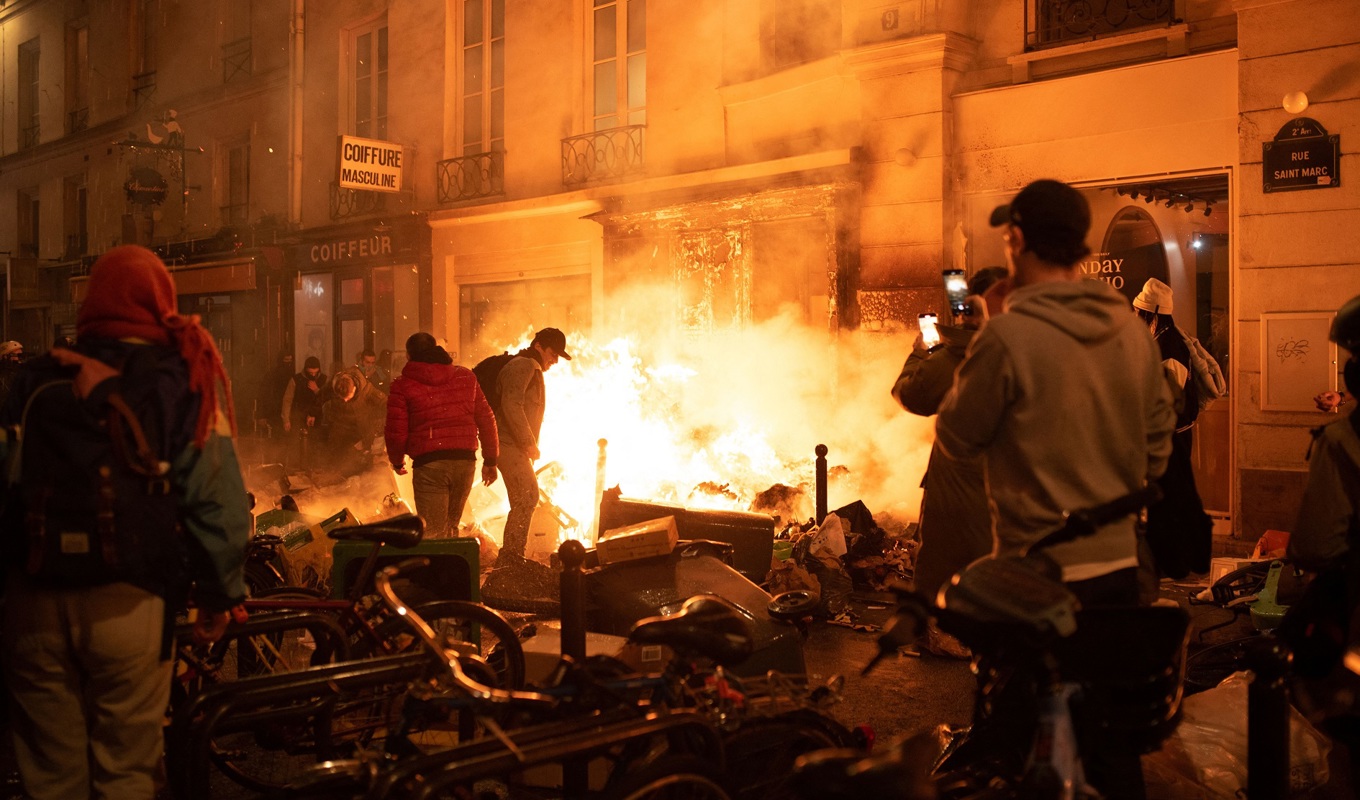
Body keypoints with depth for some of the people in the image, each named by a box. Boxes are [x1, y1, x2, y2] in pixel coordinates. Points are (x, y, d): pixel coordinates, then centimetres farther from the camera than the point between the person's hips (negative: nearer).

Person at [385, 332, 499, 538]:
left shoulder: (403, 385, 1)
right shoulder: (466, 377, 12)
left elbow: (396, 431, -1)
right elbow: (486, 419, 11)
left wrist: (397, 461, 18)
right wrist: (490, 461, 18)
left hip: (429, 463, -4)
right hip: (465, 461, 4)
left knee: (433, 533, -1)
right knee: (450, 527, 20)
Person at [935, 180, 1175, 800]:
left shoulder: (1008, 336, -19)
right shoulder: (1132, 329, 2)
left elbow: (956, 438, -8)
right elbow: (1158, 438, 10)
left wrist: (963, 376, 8)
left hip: (1041, 566, -6)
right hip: (1118, 558, 6)